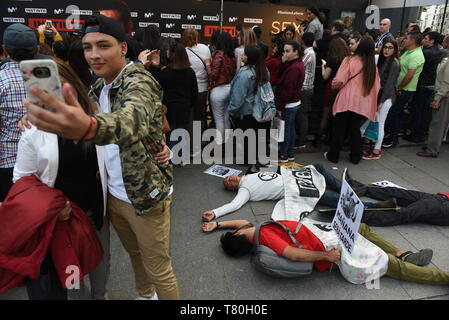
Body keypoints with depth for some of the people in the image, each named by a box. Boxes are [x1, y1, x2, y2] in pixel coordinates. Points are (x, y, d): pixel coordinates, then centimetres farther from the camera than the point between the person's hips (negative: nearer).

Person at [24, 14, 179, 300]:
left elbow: (133, 119, -42)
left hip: (146, 193, -7)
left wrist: (89, 127, -64)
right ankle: (145, 296, 48)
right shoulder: (99, 86, 6)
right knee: (134, 253, 24)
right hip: (115, 194, 7)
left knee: (158, 269, 6)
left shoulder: (139, 81, -20)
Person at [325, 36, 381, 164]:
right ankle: (355, 156, 22)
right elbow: (376, 86, 7)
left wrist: (334, 84, 5)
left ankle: (333, 155, 17)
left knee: (339, 129, 8)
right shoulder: (373, 66, 3)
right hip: (362, 103, 4)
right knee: (355, 129, 16)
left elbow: (339, 80, -16)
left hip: (346, 101, -4)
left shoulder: (350, 60, -10)